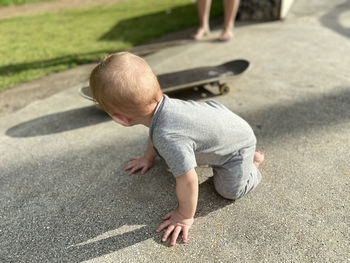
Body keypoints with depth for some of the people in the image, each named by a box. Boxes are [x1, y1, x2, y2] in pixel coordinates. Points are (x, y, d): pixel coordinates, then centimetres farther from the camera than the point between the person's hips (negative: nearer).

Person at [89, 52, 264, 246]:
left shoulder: (169, 138, -46)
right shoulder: (160, 101, -19)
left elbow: (188, 180, -37)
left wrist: (185, 217, -20)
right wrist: (148, 158, 19)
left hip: (237, 141, -7)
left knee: (230, 189, -11)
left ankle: (251, 160, 11)